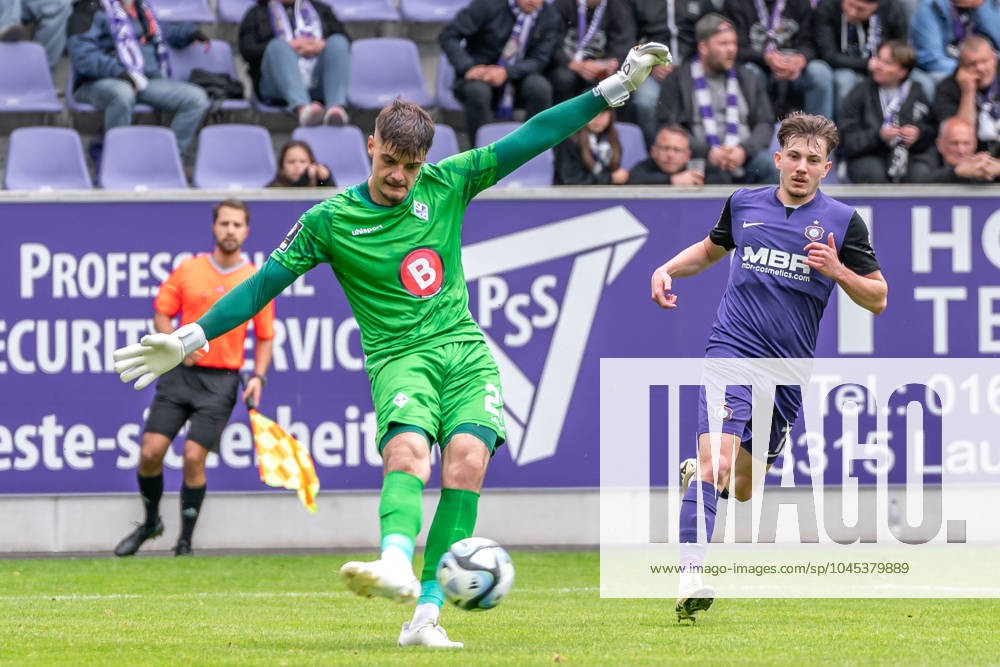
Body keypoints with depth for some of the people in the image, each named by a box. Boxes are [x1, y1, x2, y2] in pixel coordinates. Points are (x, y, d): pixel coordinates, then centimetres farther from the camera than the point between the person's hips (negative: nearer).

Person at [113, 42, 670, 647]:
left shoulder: (446, 186, 7)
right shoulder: (330, 221, 1)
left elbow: (530, 139, 8)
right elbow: (264, 283, 5)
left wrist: (618, 86, 8)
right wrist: (188, 341, -1)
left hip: (466, 352, 2)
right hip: (399, 357, -2)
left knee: (467, 457, -22)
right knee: (407, 448, -31)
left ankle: (427, 614, -24)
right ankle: (397, 566, -58)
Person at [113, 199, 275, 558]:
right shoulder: (188, 269, 4)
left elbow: (265, 337, 10)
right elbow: (161, 315, 11)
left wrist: (258, 377, -5)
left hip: (221, 381, -2)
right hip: (179, 373, 2)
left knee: (193, 458, -10)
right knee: (151, 451, -5)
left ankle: (185, 542, 3)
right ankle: (150, 522, 21)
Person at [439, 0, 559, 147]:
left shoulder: (549, 17, -5)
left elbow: (539, 60, -7)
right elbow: (448, 36, -11)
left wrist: (506, 72, -27)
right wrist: (468, 67, -28)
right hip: (480, 74, -2)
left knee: (540, 87, -30)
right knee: (478, 91, -36)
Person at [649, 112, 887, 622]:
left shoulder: (843, 221, 3)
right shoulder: (743, 204, 8)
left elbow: (877, 298, 4)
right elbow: (710, 249, 28)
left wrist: (837, 270, -13)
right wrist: (667, 269, 10)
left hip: (789, 366, 2)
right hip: (733, 348, -2)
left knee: (743, 487, 13)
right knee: (717, 460, -24)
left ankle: (695, 472, 49)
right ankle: (691, 580, -28)